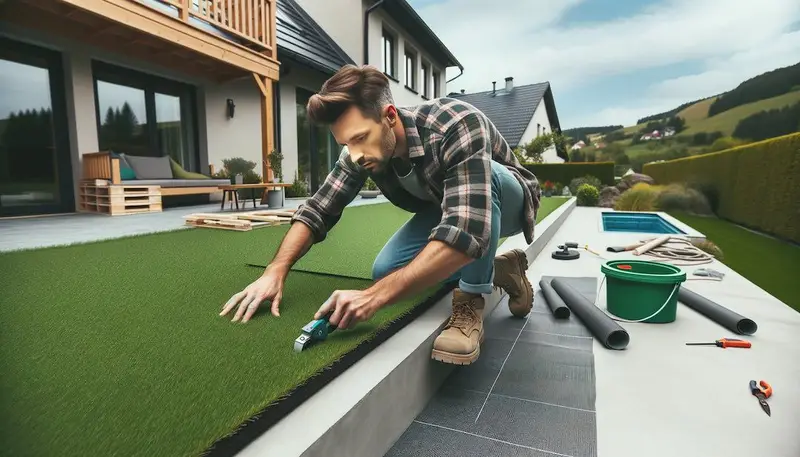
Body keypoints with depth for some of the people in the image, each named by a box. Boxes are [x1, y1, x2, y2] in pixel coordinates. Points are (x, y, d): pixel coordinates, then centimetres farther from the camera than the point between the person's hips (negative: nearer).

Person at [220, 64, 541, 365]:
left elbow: (467, 232, -48)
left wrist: (374, 296, -50)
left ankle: (470, 304, -16)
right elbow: (318, 210, -12)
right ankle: (497, 270, -2)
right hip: (446, 209, 6)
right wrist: (275, 272, -26)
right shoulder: (362, 152, -18)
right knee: (385, 270, -13)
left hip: (506, 200, -6)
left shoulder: (458, 124, -38)